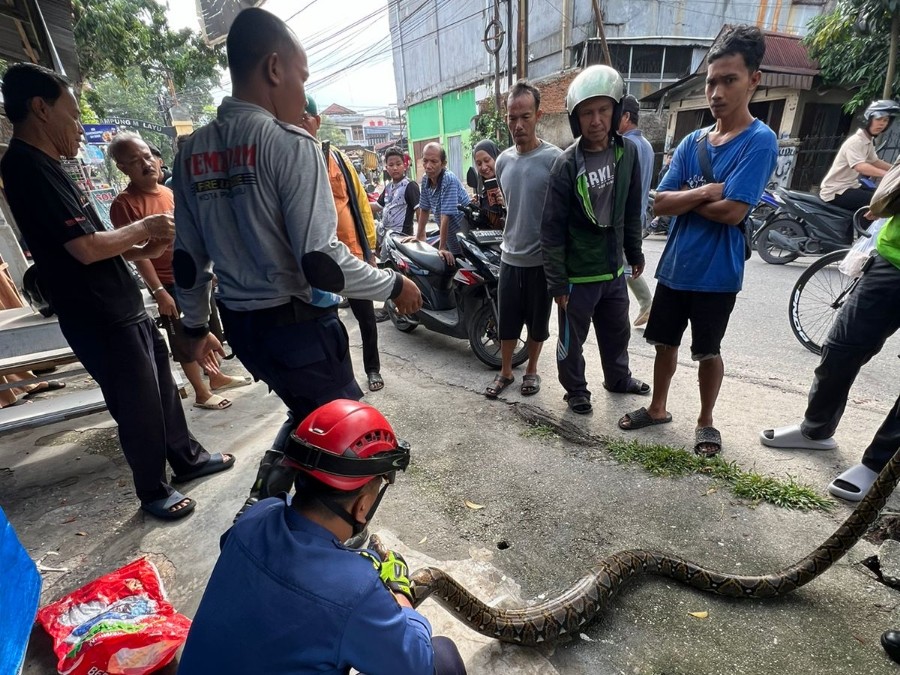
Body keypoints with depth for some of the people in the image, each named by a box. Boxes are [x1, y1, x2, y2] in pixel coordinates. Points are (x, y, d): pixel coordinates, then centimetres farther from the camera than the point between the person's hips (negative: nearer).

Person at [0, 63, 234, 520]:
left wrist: (142, 251, 3)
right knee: (139, 407, 4)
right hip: (101, 322, -9)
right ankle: (153, 492, 24)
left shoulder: (44, 166, 14)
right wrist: (143, 227, -9)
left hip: (124, 309, 9)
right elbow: (86, 247, -23)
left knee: (162, 387, 19)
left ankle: (187, 458, 37)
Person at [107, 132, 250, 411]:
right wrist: (159, 291, -22)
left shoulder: (168, 192, 8)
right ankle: (201, 393, 18)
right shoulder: (125, 203, -15)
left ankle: (216, 377, 37)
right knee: (184, 341, 4)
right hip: (171, 284, -7)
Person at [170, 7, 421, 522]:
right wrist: (394, 286, -9)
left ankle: (259, 507, 33)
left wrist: (196, 325, 23)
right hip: (298, 322, -7)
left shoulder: (193, 150, 7)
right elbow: (322, 263, -23)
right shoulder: (290, 143, -15)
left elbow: (188, 259, 10)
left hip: (240, 323, 7)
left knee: (307, 413, 28)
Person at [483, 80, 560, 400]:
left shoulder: (554, 159, -11)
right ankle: (505, 372, 30)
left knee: (537, 322, 12)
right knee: (507, 321, 12)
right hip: (509, 257, 4)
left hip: (542, 259, -4)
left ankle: (531, 371, 32)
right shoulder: (503, 161, 5)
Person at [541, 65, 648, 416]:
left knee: (617, 331, 22)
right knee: (572, 338, 10)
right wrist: (557, 282, -15)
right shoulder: (566, 165, -14)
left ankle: (618, 378, 46)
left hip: (614, 269, 5)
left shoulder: (627, 152, 1)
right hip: (577, 274, -5)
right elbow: (552, 229, -14)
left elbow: (632, 211, 11)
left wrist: (635, 253, 15)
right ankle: (576, 389, 33)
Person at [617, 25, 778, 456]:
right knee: (665, 341, 15)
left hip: (716, 273, -5)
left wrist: (684, 200, -7)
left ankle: (706, 421, 31)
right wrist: (705, 192, -17)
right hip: (675, 266, 5)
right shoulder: (691, 143, 6)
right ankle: (658, 408, 34)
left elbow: (731, 212, -20)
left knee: (708, 352, 9)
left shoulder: (760, 141, -10)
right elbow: (660, 203, -3)